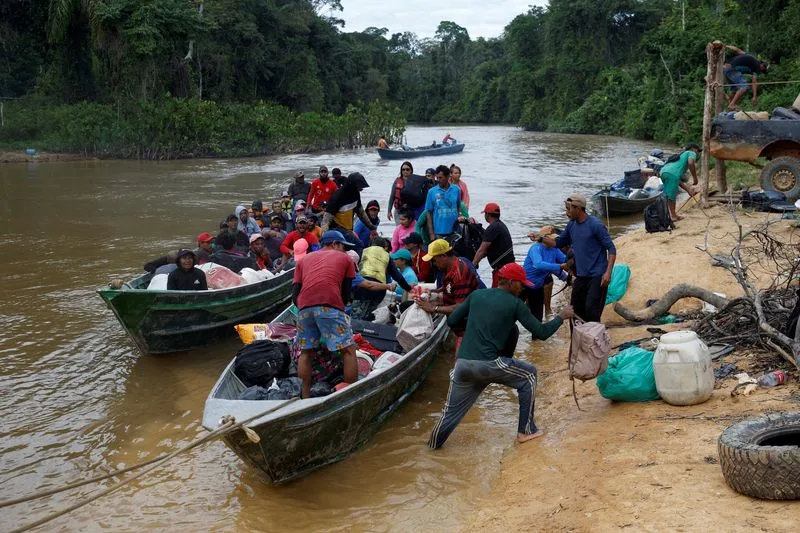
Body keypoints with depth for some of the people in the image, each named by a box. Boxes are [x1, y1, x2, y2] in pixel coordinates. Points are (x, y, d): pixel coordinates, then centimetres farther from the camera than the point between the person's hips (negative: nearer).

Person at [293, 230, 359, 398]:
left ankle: (305, 397, 16)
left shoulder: (304, 260, 29)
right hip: (330, 306, -4)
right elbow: (346, 293, 21)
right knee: (348, 351, 3)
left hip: (304, 307, 4)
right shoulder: (344, 258, 23)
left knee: (305, 352, 17)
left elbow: (295, 294, 20)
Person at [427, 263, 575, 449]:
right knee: (528, 375, 19)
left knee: (451, 411, 20)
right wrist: (561, 317, 17)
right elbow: (541, 333, 2)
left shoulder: (476, 295, 14)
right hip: (488, 365, -4)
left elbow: (451, 321, 16)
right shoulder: (514, 304, 2)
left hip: (462, 365, 5)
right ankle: (526, 430, 24)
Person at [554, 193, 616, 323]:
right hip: (581, 276, 7)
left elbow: (611, 249, -12)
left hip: (597, 276, -7)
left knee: (591, 309, -13)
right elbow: (559, 243, 18)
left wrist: (608, 272, -21)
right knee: (576, 308, 10)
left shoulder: (595, 226, -14)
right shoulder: (571, 225, 6)